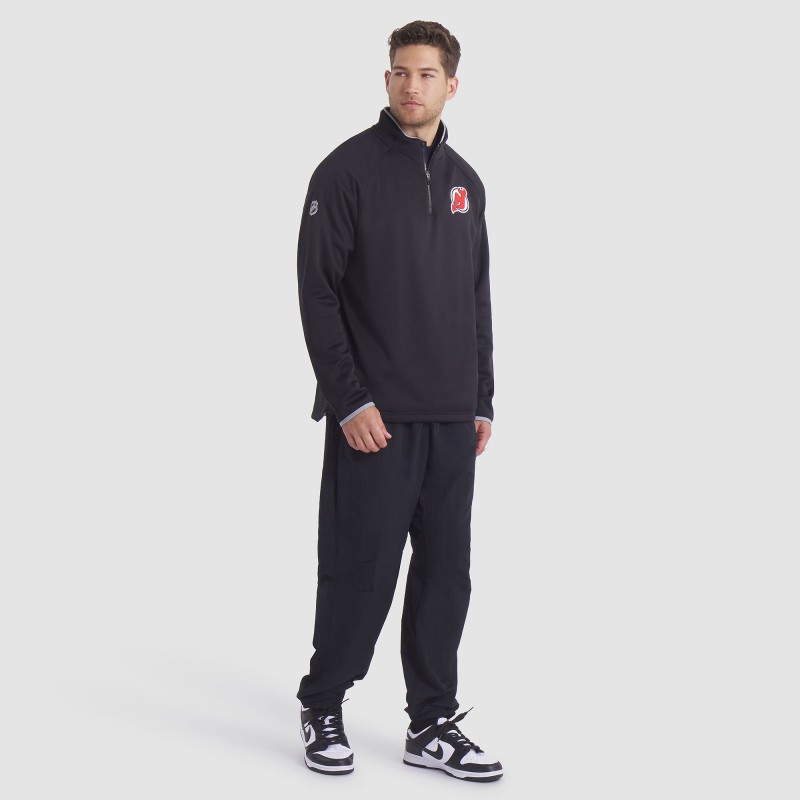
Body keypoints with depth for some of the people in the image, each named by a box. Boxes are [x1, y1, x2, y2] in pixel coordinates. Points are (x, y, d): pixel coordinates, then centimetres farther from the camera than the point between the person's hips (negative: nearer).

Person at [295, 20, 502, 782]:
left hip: (452, 419, 6)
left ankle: (431, 726, 18)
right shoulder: (348, 170, -6)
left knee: (444, 573, 8)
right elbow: (317, 291, -10)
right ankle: (321, 710, 18)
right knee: (360, 569, -1)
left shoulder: (465, 182, 13)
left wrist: (483, 401, 12)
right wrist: (349, 399, -16)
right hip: (375, 416, -6)